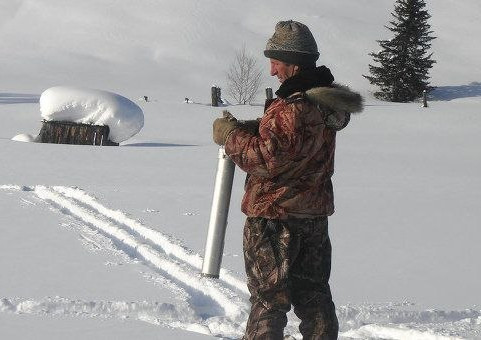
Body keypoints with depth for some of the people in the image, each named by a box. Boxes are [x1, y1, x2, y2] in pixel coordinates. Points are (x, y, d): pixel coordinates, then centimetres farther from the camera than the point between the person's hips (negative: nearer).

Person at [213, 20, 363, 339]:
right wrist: (245, 127, 3)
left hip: (275, 217, -9)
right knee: (313, 291, 15)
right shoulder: (325, 102, 7)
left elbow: (267, 160, -24)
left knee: (268, 296, 0)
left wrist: (231, 135, -11)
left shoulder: (291, 108, -23)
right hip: (315, 213, 9)